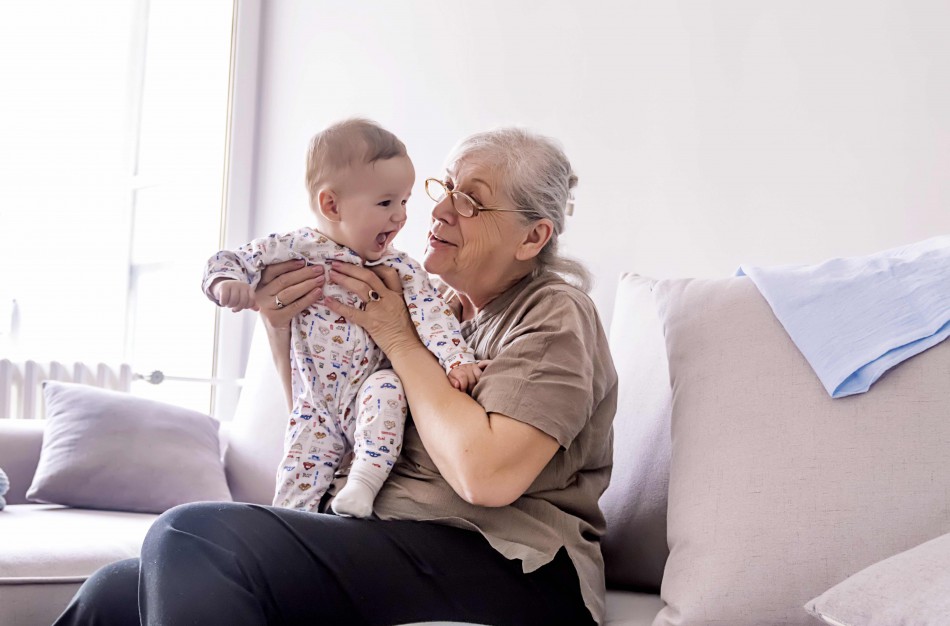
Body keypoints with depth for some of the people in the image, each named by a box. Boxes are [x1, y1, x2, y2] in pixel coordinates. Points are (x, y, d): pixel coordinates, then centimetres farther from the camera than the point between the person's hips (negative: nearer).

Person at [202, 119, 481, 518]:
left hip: (366, 397, 0)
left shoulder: (399, 269, -1)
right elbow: (230, 260, -1)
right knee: (296, 484, -7)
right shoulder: (294, 250, -5)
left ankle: (364, 484, -28)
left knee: (387, 387, -31)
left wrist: (456, 357, -28)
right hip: (315, 408, 0)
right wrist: (227, 282, -25)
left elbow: (430, 311, -10)